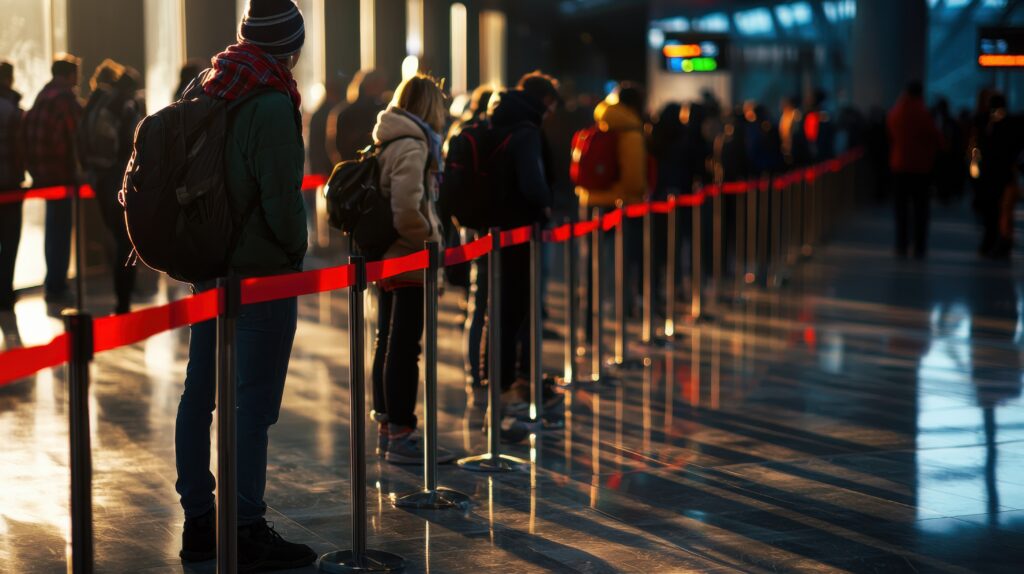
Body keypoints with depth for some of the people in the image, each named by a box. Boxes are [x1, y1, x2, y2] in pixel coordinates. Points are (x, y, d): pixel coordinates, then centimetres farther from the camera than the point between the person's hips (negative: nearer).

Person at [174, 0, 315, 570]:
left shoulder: (205, 90, 7)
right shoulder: (273, 104, -18)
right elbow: (281, 197, -19)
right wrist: (296, 249, -2)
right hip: (261, 268, -8)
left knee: (200, 394, 12)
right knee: (253, 404, -3)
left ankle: (199, 522, 21)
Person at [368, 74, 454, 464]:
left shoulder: (387, 142, 12)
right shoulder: (412, 146, -17)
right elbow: (407, 209, -28)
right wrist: (431, 239, -14)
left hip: (388, 258, 10)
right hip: (409, 261, -10)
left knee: (387, 343, 15)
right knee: (404, 347, -6)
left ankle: (386, 426, 24)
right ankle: (401, 436, -2)